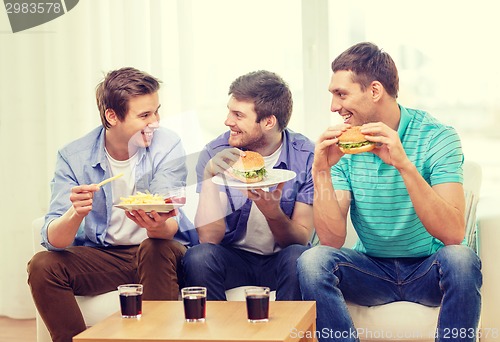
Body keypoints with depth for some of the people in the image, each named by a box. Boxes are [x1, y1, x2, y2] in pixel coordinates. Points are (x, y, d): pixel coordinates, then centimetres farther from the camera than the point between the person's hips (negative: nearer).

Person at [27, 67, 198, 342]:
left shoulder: (167, 146, -12)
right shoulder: (73, 156, -10)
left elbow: (171, 226, -21)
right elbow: (53, 240, -18)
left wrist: (159, 227, -47)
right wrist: (76, 214, -41)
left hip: (155, 252, -2)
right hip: (101, 255, 2)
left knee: (157, 248, -33)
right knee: (42, 265, -22)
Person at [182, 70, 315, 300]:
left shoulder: (306, 156, -9)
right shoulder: (215, 153, -7)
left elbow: (302, 239, -9)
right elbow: (209, 237, -13)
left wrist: (273, 212, -29)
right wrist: (209, 176, -23)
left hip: (279, 262, -1)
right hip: (233, 259, 1)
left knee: (299, 257, -33)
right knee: (199, 256, -30)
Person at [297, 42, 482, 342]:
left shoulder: (437, 137, -12)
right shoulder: (343, 146, -2)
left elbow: (453, 234, -25)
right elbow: (332, 240, -9)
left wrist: (403, 164, -32)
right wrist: (322, 171, -21)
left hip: (427, 271, -2)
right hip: (372, 270, 2)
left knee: (460, 259, -33)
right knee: (312, 261, -24)